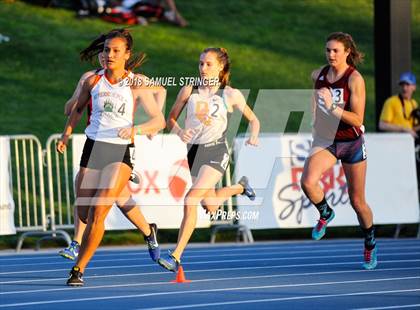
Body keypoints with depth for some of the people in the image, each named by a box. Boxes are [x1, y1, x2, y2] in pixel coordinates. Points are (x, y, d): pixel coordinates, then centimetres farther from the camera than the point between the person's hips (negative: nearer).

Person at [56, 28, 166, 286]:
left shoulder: (136, 84, -5)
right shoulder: (92, 81, 4)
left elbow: (159, 120, -9)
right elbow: (78, 108, 22)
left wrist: (135, 129, -25)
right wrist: (66, 134, 12)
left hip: (121, 151, -4)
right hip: (93, 147, 4)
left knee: (98, 212, -16)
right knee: (84, 214, 4)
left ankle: (79, 269, -7)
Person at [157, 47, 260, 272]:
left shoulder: (231, 95, -3)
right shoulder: (189, 91, 2)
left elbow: (253, 120, 8)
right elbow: (171, 119, 10)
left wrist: (254, 136, -12)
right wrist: (179, 132, -12)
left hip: (216, 153, -5)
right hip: (194, 151, 5)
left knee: (191, 200, -21)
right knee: (211, 206, 18)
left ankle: (176, 257, -20)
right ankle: (240, 187, 51)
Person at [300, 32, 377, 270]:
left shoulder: (355, 79, -15)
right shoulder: (319, 75, 1)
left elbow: (358, 119, -21)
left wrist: (332, 108, -31)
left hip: (352, 143, -3)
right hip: (326, 140, 3)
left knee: (357, 201, 7)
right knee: (308, 181, -25)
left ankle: (371, 245, 31)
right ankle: (326, 214, 5)